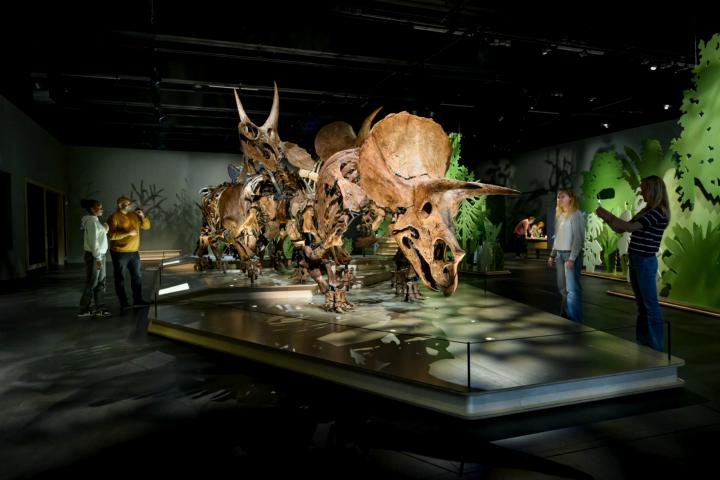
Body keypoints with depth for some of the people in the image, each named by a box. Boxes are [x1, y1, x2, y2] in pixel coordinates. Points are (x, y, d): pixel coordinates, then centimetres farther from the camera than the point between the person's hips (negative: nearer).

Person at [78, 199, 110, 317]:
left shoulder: (95, 220, 15)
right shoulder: (91, 221, -14)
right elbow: (93, 241, -19)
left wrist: (104, 230, 4)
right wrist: (97, 258, -21)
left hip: (99, 255, 9)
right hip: (94, 256, -9)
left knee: (100, 283, 11)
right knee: (91, 284, -1)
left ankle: (99, 308, 16)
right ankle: (84, 310, 8)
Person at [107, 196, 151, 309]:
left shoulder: (134, 215, 10)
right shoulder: (114, 217, -11)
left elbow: (146, 226, 13)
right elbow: (111, 235, -20)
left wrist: (143, 216, -3)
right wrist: (128, 233, -24)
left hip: (134, 252, 7)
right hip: (120, 253, -7)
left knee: (137, 276, 14)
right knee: (120, 279, 3)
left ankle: (137, 299, 26)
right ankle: (124, 303, 9)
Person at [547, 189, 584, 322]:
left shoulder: (575, 214, -7)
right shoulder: (560, 215, 16)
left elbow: (579, 238, -13)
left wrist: (572, 258, -19)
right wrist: (552, 255, 14)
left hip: (571, 254, -8)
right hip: (559, 254, 8)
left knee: (572, 289, -9)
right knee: (563, 288, 12)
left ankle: (574, 321, -6)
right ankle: (565, 317, 21)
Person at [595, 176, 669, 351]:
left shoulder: (658, 212, -13)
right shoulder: (645, 211, 14)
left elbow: (629, 227, -20)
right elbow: (620, 229, 17)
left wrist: (607, 215, -14)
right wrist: (606, 217, 4)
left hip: (646, 262, -9)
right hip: (635, 261, 9)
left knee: (651, 305, -2)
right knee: (641, 304, 15)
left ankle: (656, 347, 6)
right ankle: (642, 342, 24)